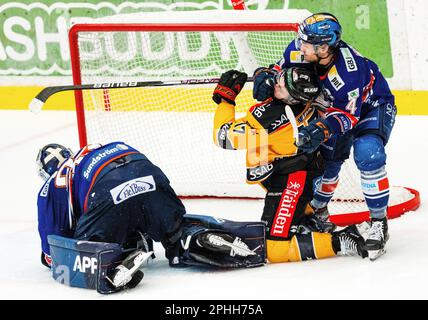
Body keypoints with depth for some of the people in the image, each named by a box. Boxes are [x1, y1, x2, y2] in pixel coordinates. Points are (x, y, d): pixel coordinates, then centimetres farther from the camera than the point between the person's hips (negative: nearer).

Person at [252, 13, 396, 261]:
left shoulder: (349, 69, -41)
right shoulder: (300, 50, -23)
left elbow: (348, 113, -34)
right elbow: (282, 68, -2)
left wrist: (323, 128, -50)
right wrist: (267, 78, -23)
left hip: (373, 106, -7)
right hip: (335, 106, 7)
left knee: (367, 153, -29)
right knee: (327, 156, 2)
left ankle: (379, 222, -17)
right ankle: (317, 211, 31)